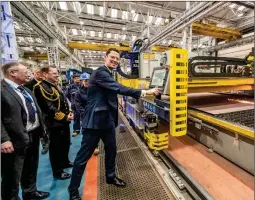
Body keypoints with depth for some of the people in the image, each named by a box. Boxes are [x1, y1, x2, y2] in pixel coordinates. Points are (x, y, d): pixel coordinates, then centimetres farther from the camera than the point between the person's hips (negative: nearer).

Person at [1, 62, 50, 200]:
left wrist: (41, 129, 12)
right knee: (12, 176, 12)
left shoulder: (26, 90, 13)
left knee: (31, 169, 25)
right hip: (16, 140, -8)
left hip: (34, 136, 8)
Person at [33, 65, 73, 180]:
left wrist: (69, 113, 3)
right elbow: (49, 107, -23)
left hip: (63, 122, 10)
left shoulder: (54, 86, 15)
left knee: (66, 143, 22)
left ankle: (65, 162, 43)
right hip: (55, 123, -9)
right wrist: (64, 117, -19)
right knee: (56, 147, 6)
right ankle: (58, 172, 23)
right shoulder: (41, 87, -15)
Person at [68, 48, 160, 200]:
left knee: (111, 150, 21)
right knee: (84, 156, 6)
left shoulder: (108, 74, 16)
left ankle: (111, 177, 45)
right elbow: (119, 88, -29)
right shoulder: (100, 73, -16)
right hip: (95, 120, -9)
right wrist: (144, 92, -28)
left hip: (107, 119, 10)